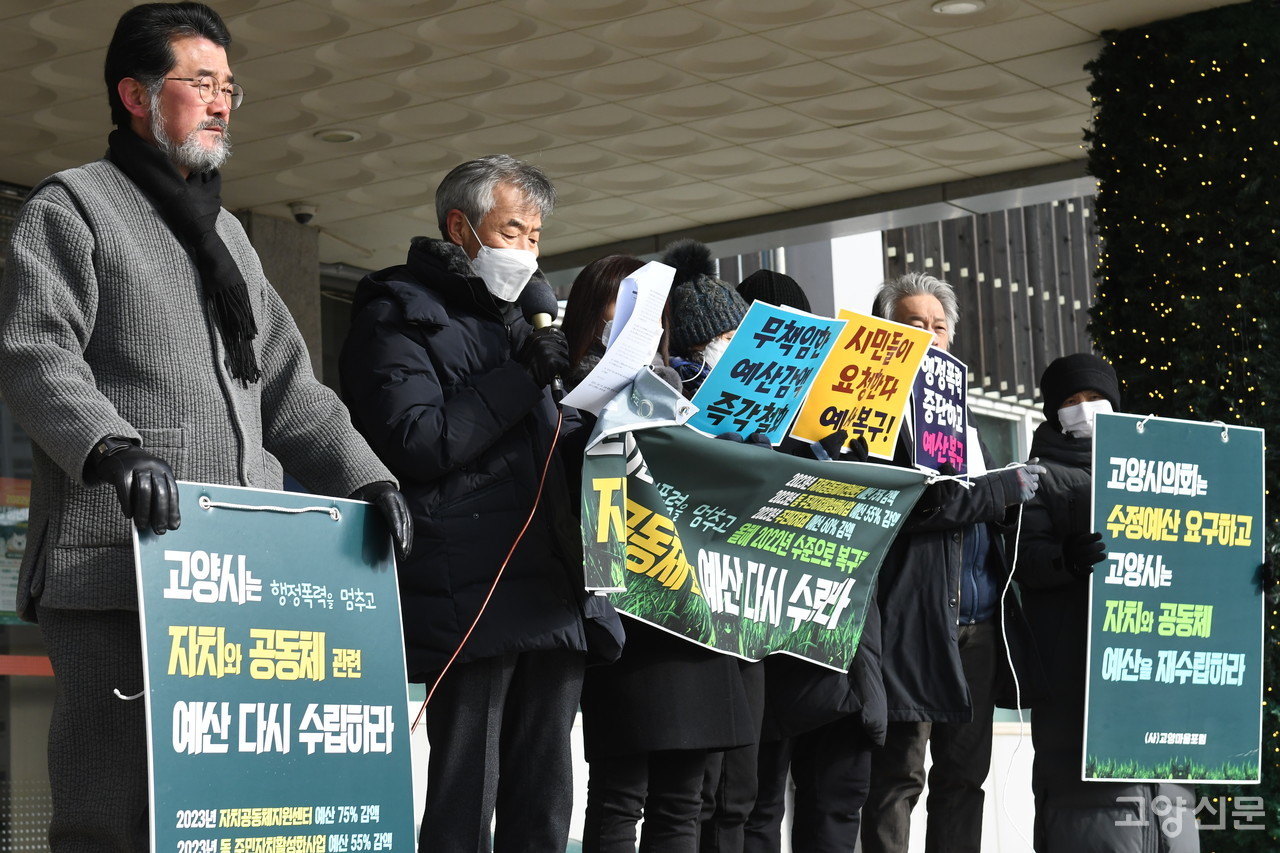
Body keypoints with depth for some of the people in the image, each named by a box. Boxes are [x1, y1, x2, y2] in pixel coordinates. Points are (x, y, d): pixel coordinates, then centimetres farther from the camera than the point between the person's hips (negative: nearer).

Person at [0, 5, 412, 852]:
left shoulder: (228, 234, 28)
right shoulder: (73, 205, 7)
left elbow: (289, 386, 25)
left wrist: (367, 478, 8)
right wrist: (113, 447, -26)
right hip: (117, 563, -6)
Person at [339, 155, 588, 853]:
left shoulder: (514, 318, 24)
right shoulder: (397, 316, 0)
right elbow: (414, 443, -14)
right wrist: (521, 378, -13)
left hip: (552, 596, 8)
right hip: (474, 603, -8)